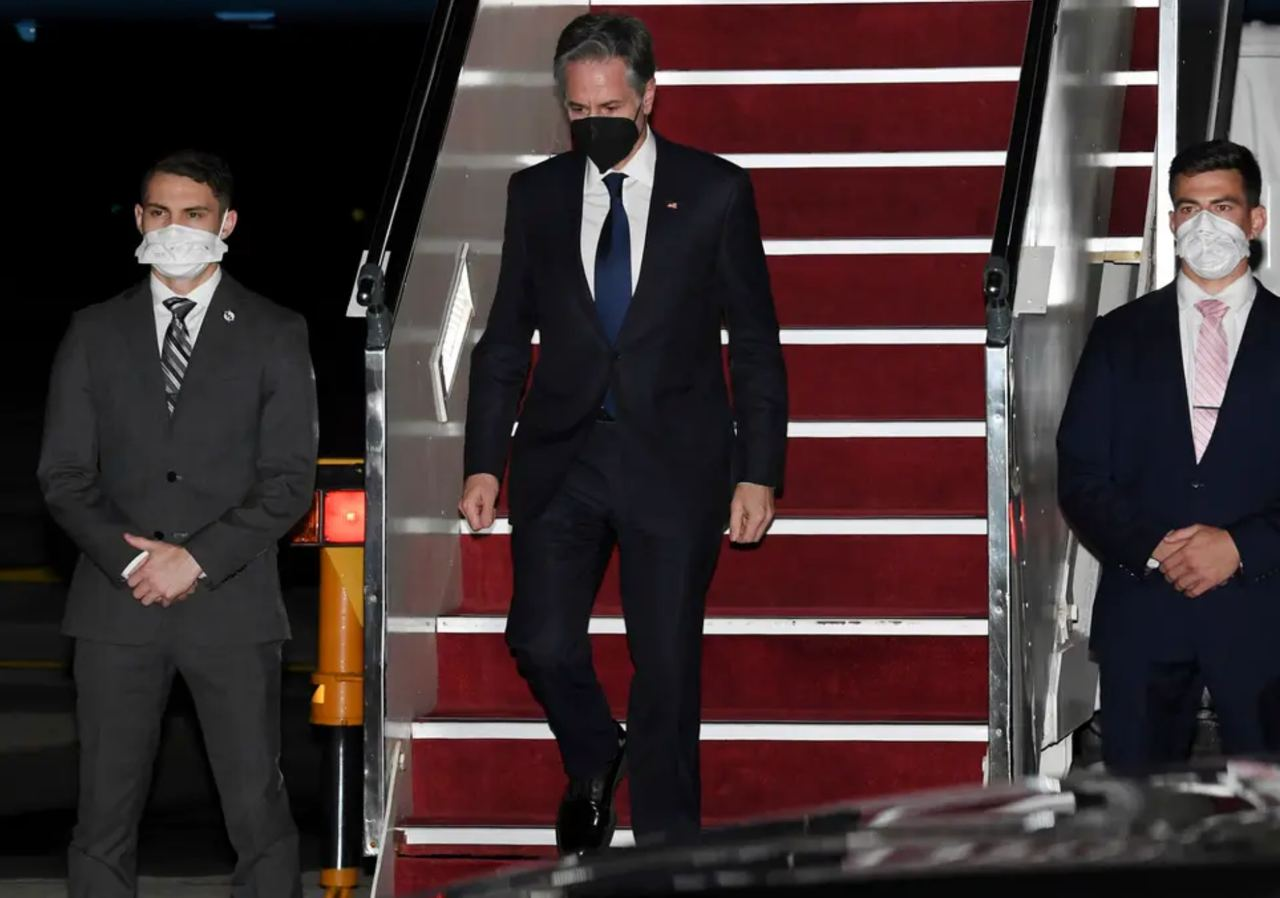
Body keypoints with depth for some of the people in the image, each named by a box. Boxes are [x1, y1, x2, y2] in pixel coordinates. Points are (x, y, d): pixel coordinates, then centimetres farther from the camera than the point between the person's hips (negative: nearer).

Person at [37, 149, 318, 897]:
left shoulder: (275, 334, 5)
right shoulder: (95, 333, 11)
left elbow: (291, 479, -2)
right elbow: (64, 476, 6)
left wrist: (196, 559, -12)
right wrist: (131, 560, -10)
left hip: (231, 604, -2)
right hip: (118, 606, 2)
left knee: (260, 815, -2)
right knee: (106, 821, 3)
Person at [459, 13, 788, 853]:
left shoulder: (715, 191, -1)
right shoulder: (538, 193, 6)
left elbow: (755, 342, 1)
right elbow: (506, 338, 11)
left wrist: (759, 472, -4)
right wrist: (484, 461, 5)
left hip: (674, 459, -2)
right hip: (562, 457, 2)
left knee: (668, 659, 0)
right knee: (542, 640, -6)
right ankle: (594, 762, 26)